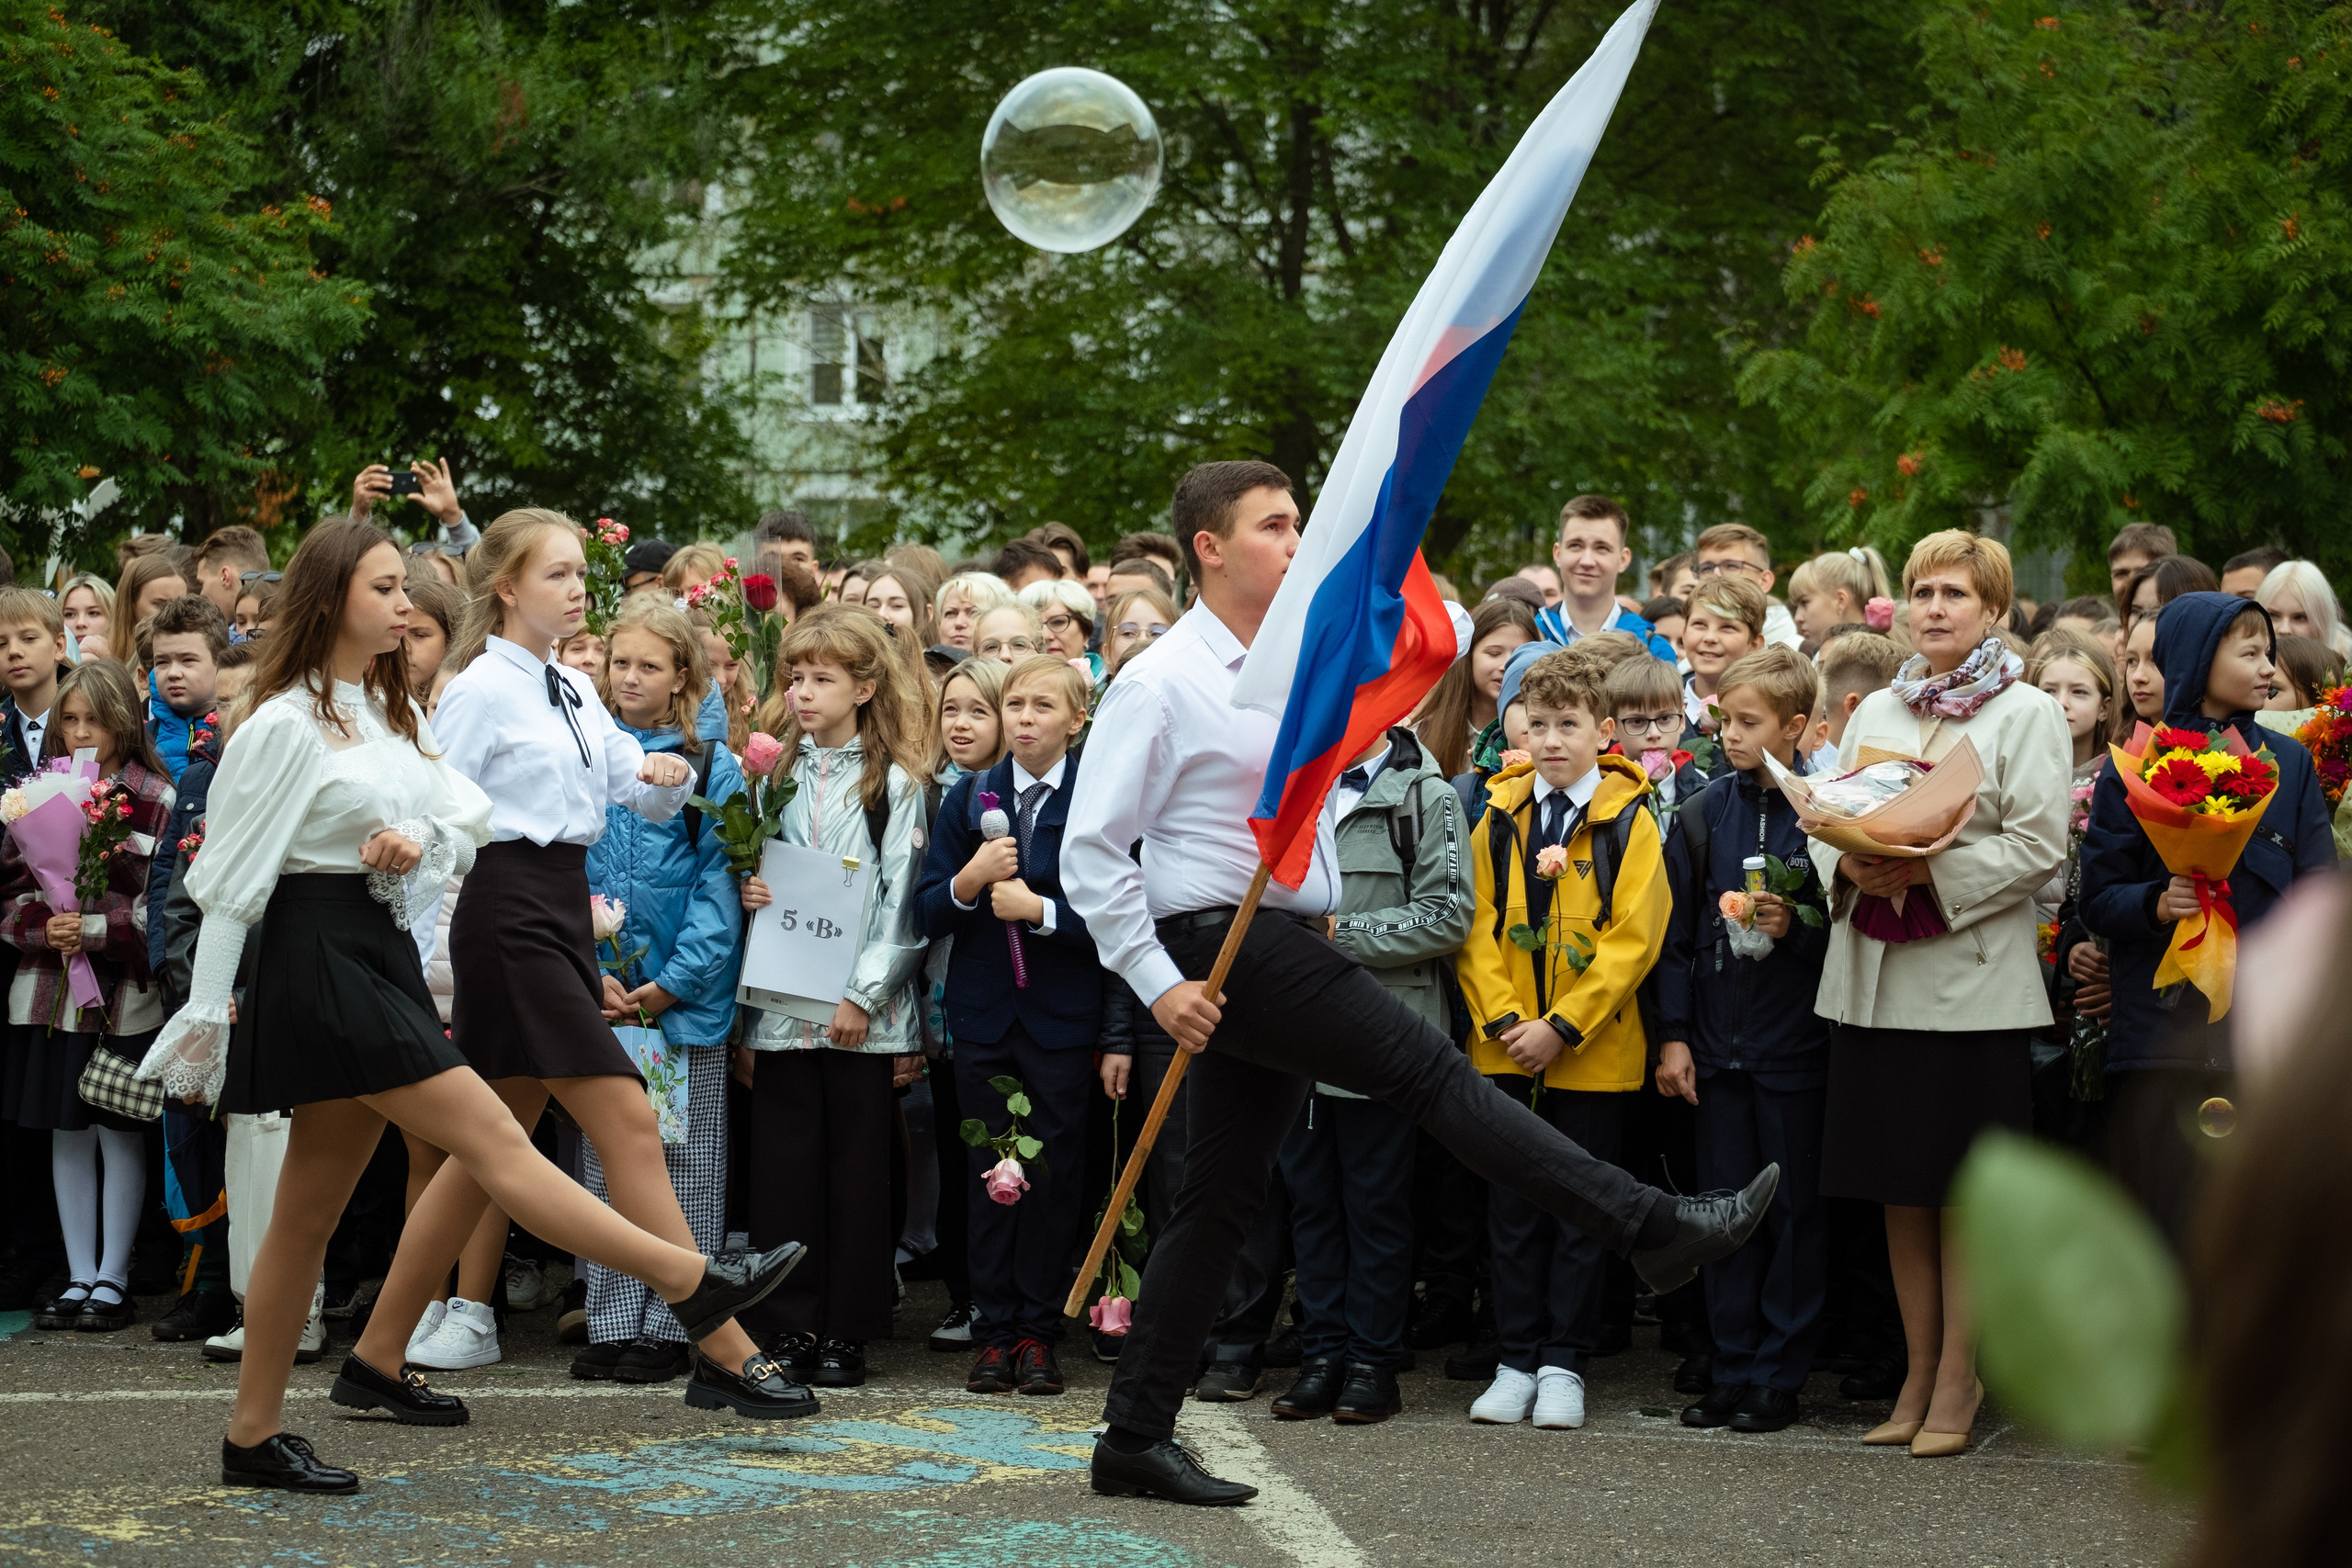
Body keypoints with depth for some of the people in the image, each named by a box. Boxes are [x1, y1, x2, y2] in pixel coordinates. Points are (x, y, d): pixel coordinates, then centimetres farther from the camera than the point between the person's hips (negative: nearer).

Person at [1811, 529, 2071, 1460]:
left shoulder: (2026, 713, -1)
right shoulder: (1876, 712, 15)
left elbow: (2039, 845, -9)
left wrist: (1933, 871, -18)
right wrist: (1849, 865, -8)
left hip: (1972, 976, -5)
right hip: (1875, 973, 5)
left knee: (1964, 1192, -2)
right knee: (1899, 1192, 8)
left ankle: (1957, 1382, 5)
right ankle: (1919, 1374, 16)